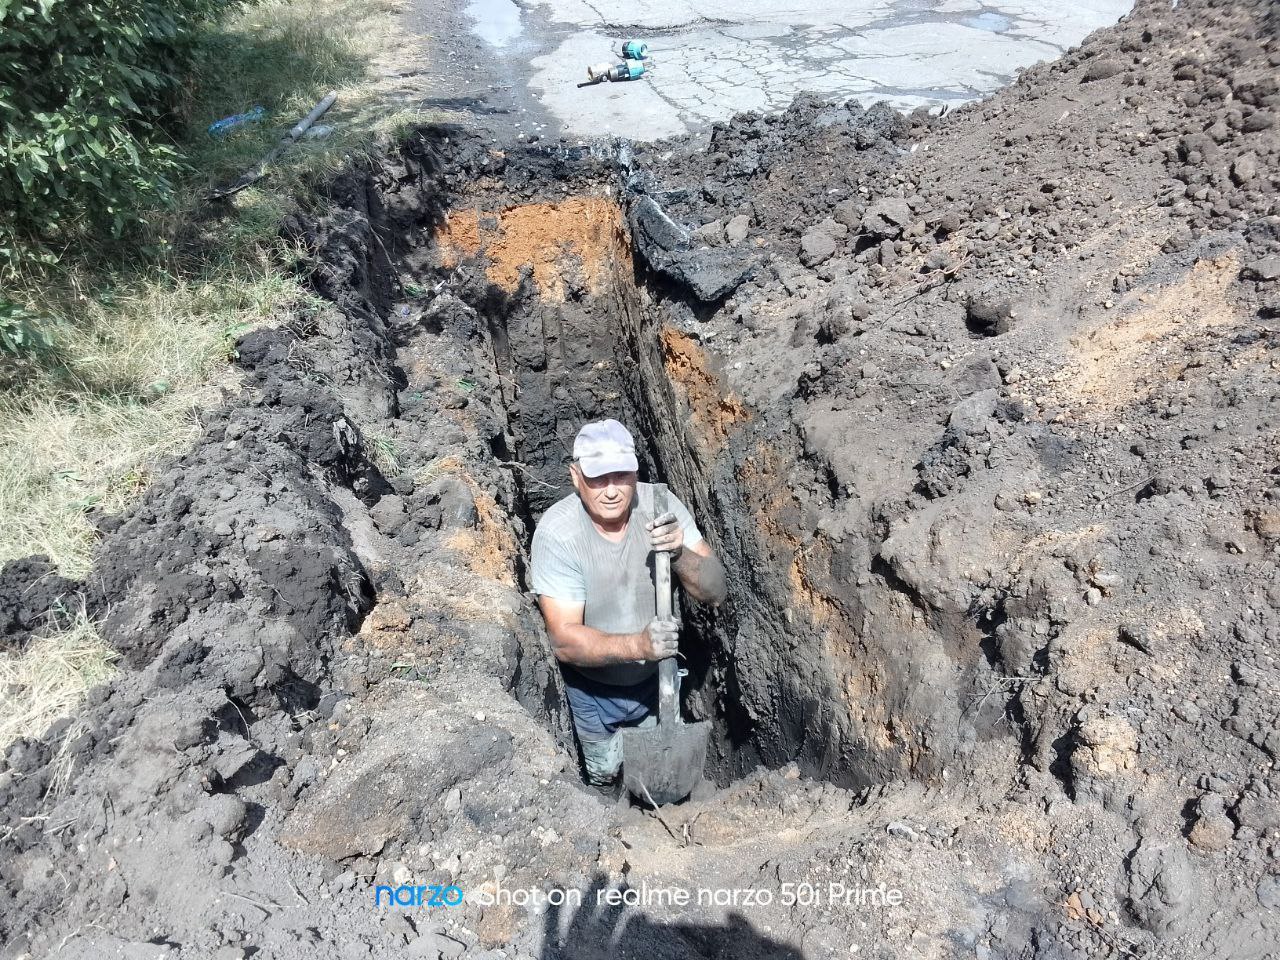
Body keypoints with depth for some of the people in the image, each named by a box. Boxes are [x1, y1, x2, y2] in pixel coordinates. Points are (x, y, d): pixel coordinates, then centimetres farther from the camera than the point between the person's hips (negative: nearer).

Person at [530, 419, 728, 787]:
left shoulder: (661, 506, -22)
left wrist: (680, 553, -43)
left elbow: (715, 591, -22)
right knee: (605, 771, 22)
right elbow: (564, 640, -33)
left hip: (655, 676, 3)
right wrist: (638, 645, -49)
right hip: (592, 687, -2)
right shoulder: (556, 533, -31)